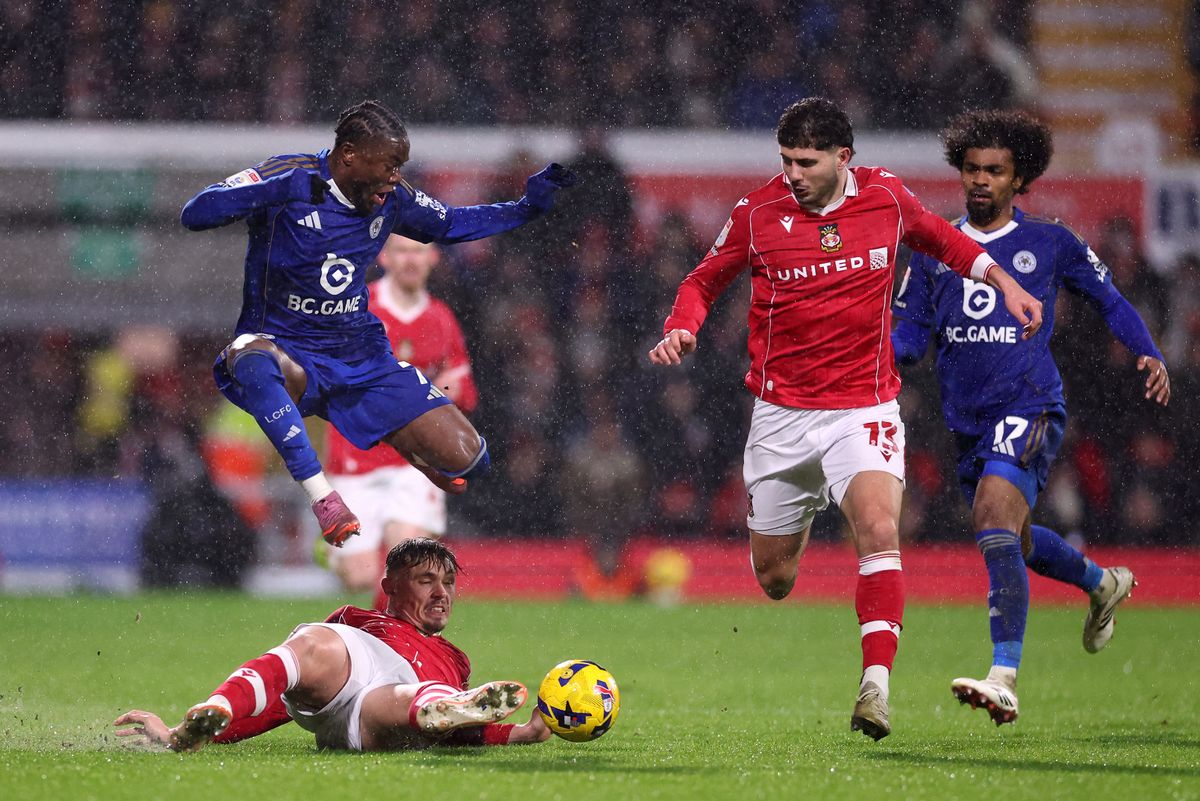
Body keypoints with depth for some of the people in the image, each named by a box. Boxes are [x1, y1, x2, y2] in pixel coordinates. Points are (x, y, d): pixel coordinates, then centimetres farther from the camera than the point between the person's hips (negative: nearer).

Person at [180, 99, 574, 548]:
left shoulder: (390, 199, 2)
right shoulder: (290, 178, -14)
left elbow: (450, 224, 22)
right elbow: (194, 215, -23)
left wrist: (527, 208, 11)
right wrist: (271, 192, -37)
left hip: (361, 357, 5)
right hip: (286, 352, -5)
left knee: (467, 461, -8)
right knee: (252, 359, -45)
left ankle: (401, 440, 27)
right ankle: (321, 496, -37)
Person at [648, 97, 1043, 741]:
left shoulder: (885, 197, -1)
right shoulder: (757, 213, -5)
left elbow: (937, 237, 22)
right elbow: (705, 280, 11)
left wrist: (1002, 281, 14)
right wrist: (681, 328, -9)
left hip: (864, 409, -1)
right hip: (781, 415, 1)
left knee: (879, 529, -27)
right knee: (772, 575, 5)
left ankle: (876, 685, -32)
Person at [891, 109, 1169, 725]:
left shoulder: (1049, 243, 3)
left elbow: (1109, 300, 14)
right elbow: (909, 333, 13)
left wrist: (1149, 355, -2)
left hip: (1029, 406, -6)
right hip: (968, 420, 6)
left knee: (994, 518, -28)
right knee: (1015, 542, 20)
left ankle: (1004, 678, -35)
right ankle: (1103, 584, 53)